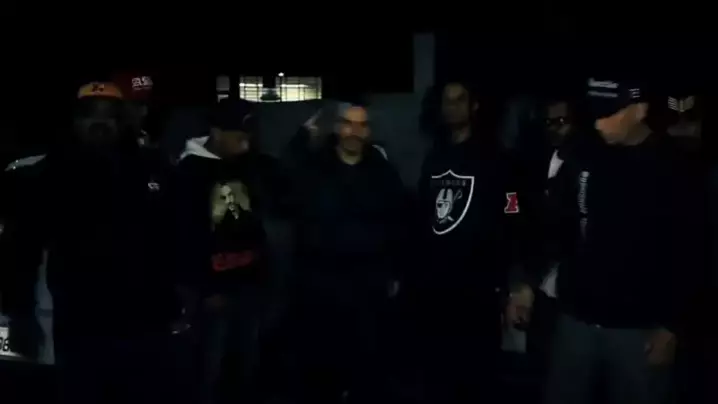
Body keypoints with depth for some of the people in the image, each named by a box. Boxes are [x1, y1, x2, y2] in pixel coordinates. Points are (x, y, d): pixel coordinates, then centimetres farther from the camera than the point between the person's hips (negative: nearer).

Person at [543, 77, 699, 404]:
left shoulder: (672, 168, -8)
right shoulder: (583, 156, 0)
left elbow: (688, 251, -6)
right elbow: (555, 224, 6)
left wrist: (671, 324, -6)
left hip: (640, 328, -3)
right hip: (577, 319, 3)